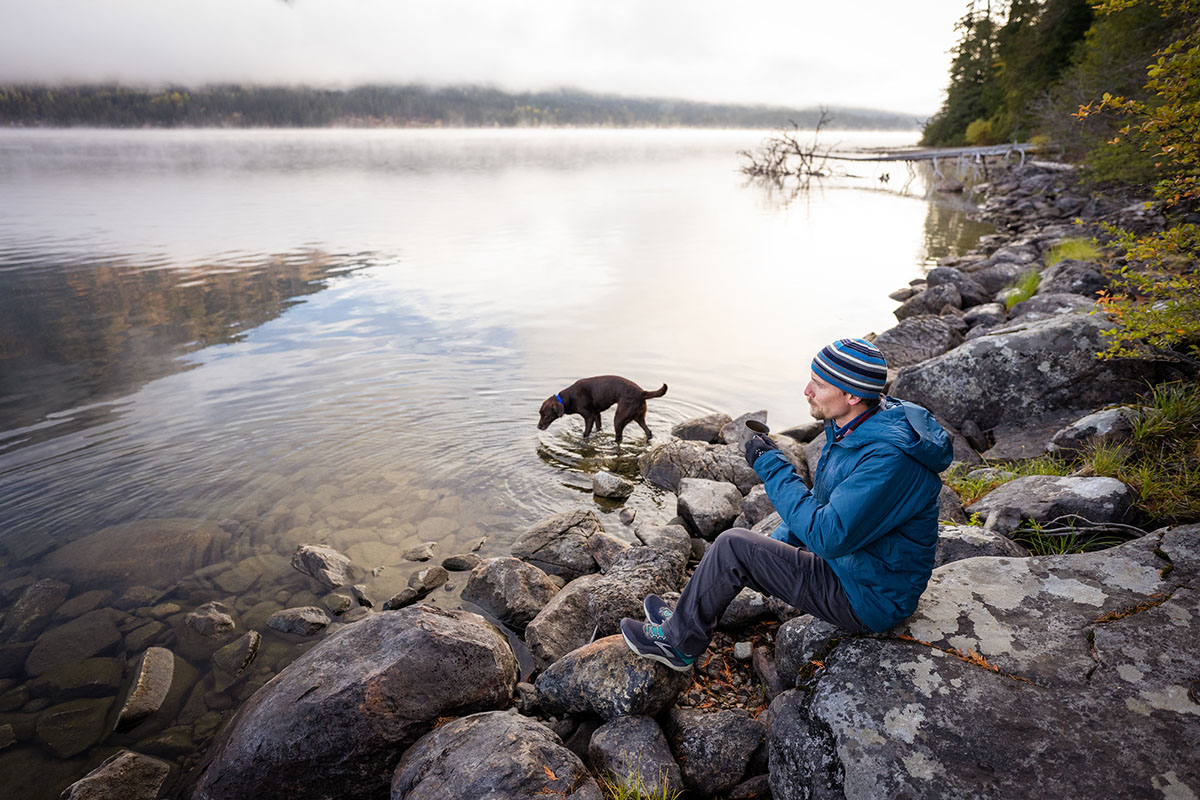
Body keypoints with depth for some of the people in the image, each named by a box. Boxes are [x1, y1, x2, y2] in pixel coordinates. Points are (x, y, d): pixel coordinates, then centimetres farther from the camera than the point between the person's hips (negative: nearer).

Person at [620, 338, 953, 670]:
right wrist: (773, 547, 10)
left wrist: (771, 466, -26)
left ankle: (679, 641, 7)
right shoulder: (849, 429, 0)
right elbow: (820, 503, 13)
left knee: (733, 546, -13)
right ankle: (689, 620, 27)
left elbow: (828, 536, -33)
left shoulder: (889, 459, -31)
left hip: (869, 599, -9)